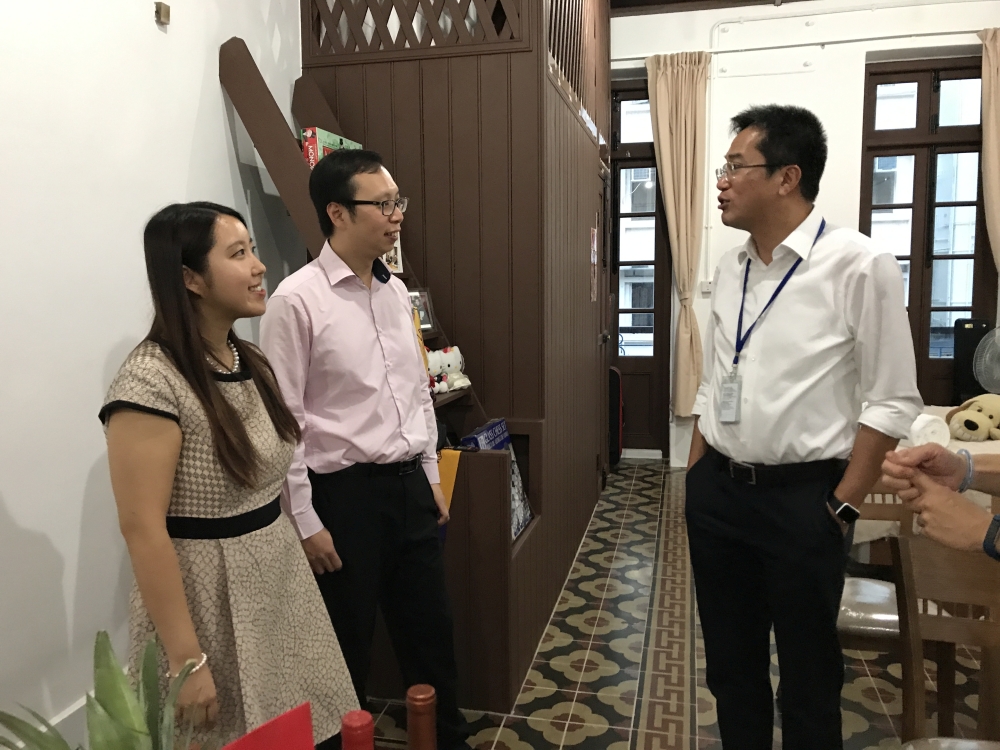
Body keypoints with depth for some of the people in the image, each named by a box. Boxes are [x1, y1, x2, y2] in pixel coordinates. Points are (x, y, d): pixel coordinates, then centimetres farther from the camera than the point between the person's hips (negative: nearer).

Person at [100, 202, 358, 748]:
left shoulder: (251, 362, 5)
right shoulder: (151, 381, -20)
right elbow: (142, 528, -21)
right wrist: (185, 658, -20)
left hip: (280, 577, 7)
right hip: (208, 596, -7)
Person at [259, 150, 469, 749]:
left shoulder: (396, 290, 7)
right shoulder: (297, 300, -13)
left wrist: (432, 475, 14)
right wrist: (306, 521, -11)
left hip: (411, 486, 6)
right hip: (346, 494, -6)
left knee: (430, 630, 19)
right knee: (348, 645, 12)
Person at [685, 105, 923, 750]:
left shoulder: (859, 267, -13)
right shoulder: (731, 268, 7)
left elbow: (891, 401, -11)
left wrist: (842, 507, -11)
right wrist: (696, 478, 11)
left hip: (800, 498, -5)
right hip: (716, 491, 6)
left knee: (808, 675, 13)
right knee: (729, 663, 19)